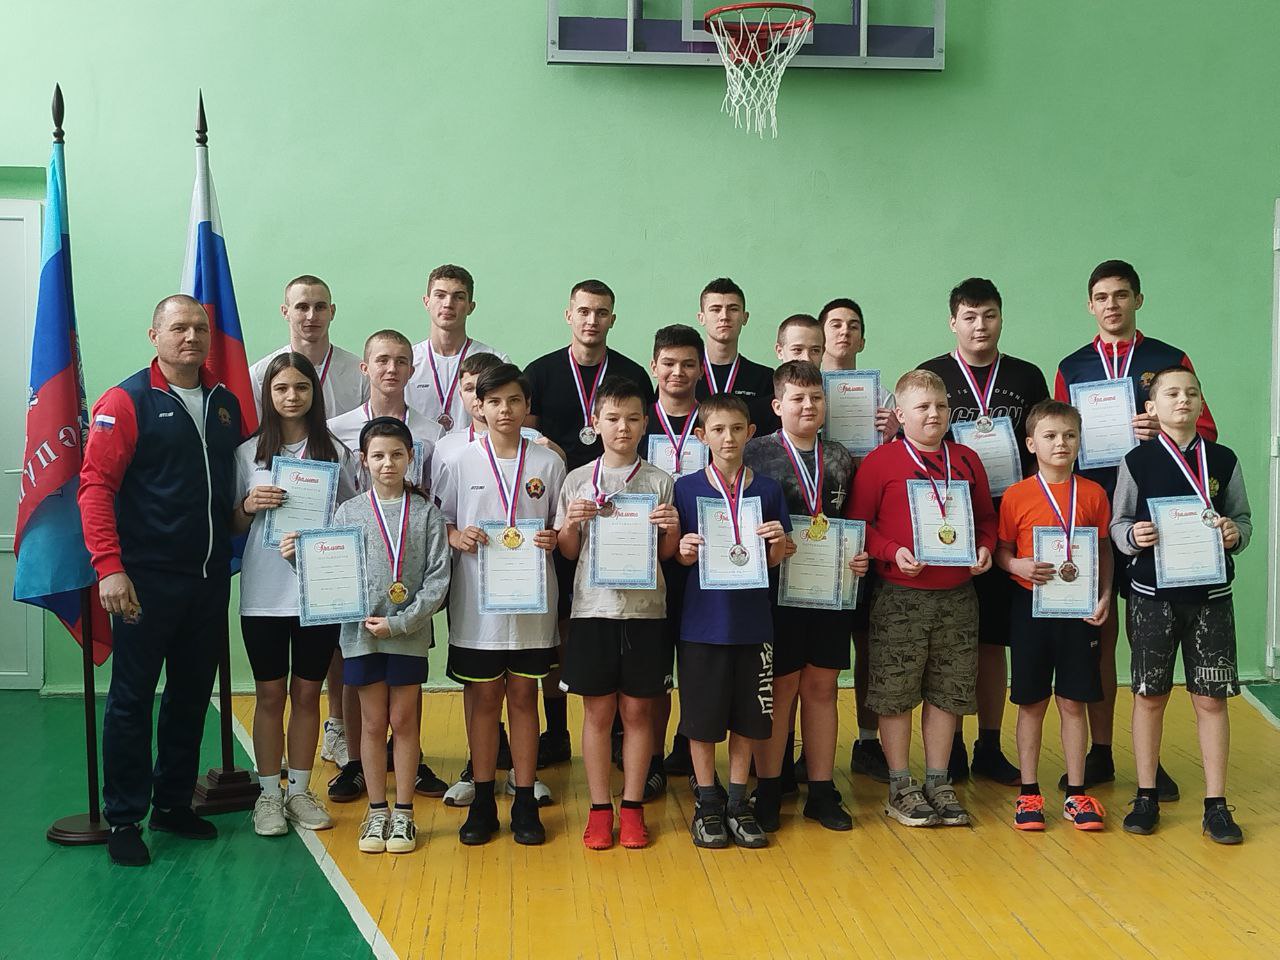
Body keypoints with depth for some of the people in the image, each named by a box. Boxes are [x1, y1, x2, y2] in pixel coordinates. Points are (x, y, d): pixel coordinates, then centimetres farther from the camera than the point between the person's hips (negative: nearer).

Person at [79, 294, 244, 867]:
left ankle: (174, 803, 26)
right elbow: (95, 485, -12)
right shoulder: (127, 401, -6)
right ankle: (124, 819, 11)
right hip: (146, 580, -5)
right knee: (132, 699, 1)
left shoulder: (226, 404, 11)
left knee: (192, 695, 13)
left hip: (210, 578, 6)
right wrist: (109, 566, -20)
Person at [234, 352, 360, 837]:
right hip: (264, 594, 0)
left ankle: (299, 790, 20)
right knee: (270, 694, 6)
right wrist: (250, 505, -12)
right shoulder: (249, 453, 4)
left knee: (307, 693, 9)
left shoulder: (337, 452, 4)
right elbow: (234, 525, 8)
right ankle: (268, 794, 16)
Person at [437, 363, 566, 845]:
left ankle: (525, 801, 16)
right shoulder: (462, 462, 2)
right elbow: (440, 522, 7)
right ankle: (482, 801, 18)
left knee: (523, 695, 7)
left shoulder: (548, 462, 3)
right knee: (484, 697, 7)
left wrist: (554, 538, -12)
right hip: (477, 601, 0)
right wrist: (457, 537, -14)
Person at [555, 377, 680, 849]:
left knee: (638, 708, 6)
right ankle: (599, 809, 15)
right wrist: (572, 523, -11)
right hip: (593, 606, 0)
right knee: (597, 709, 5)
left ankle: (632, 807, 17)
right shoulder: (577, 481, 4)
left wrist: (672, 530, -13)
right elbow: (567, 552, 8)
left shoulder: (660, 482, 4)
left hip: (645, 608, 0)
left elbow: (667, 555, 6)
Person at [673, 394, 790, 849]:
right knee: (702, 717, 5)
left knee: (748, 717, 9)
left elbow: (774, 560, 7)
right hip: (704, 620, -2)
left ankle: (737, 803, 24)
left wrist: (779, 542, -13)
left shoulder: (767, 490, 3)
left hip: (752, 620, 2)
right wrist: (685, 551, -19)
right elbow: (677, 556, 2)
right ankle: (707, 804, 21)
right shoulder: (686, 488, -2)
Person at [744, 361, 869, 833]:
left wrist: (861, 556, -2)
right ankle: (768, 790, 16)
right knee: (780, 687, 4)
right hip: (778, 587, -4)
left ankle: (822, 790, 20)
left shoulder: (840, 459, 10)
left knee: (822, 687, 10)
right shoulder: (756, 453, -3)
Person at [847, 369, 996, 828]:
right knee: (895, 694, 2)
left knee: (947, 692, 10)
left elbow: (985, 518, 19)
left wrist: (984, 547, 0)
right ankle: (901, 787, 16)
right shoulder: (880, 461, -4)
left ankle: (938, 782, 23)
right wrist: (893, 552, -16)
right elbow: (857, 523, -4)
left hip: (957, 595, 4)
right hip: (900, 596, -4)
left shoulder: (967, 460, 10)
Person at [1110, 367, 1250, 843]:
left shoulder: (1223, 460, 3)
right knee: (1149, 694, 7)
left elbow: (1243, 520, 9)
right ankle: (1146, 796, 19)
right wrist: (1133, 535, -17)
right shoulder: (1137, 461, -1)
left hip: (1210, 593, 1)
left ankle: (1216, 804, 10)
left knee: (1211, 697, 2)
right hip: (1152, 593, -1)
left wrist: (1234, 533, -12)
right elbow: (1117, 523, 3)